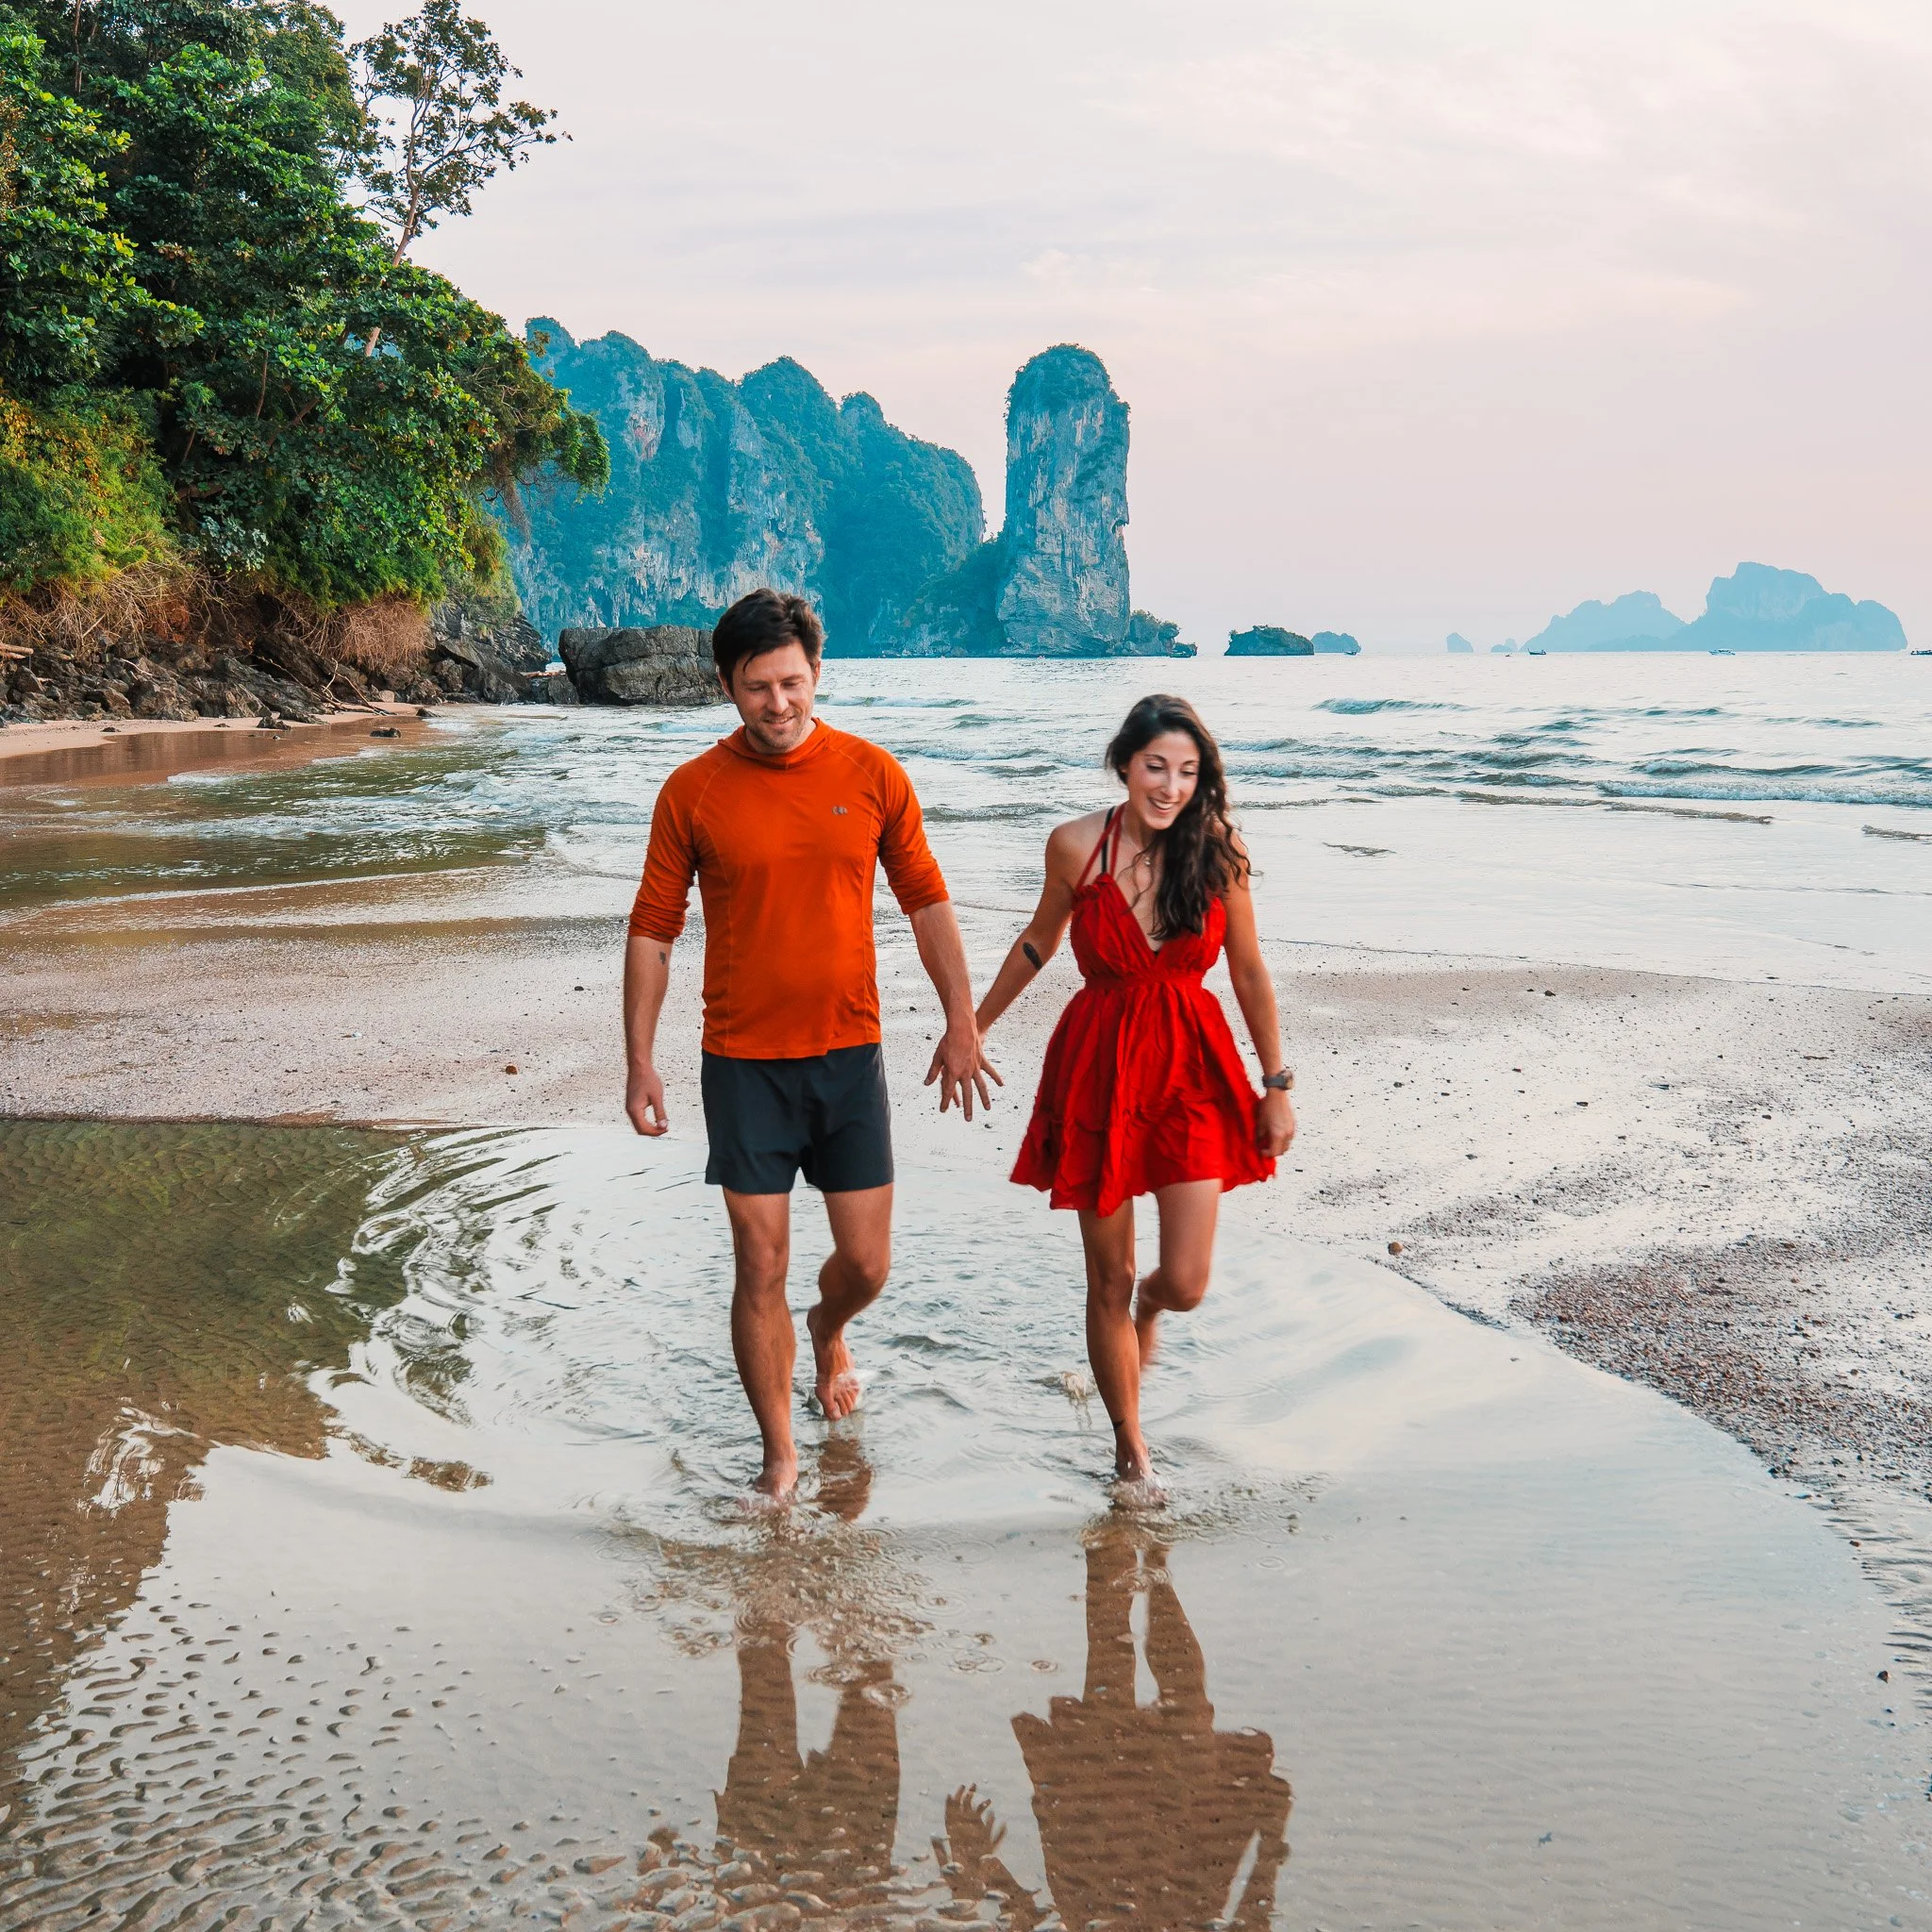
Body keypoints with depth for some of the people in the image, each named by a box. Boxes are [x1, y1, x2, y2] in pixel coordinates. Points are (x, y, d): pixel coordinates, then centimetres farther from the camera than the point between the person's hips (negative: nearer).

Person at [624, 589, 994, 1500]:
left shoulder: (872, 774, -1)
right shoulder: (692, 792, -5)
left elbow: (927, 902, 7)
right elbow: (651, 932, 1)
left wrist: (961, 1024, 3)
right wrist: (640, 1063, -2)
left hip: (849, 1055, 2)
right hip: (744, 1063, -1)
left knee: (867, 1264, 6)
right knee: (761, 1268, 1)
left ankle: (828, 1329, 42)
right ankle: (779, 1456, 17)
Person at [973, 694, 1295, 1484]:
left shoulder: (1219, 852, -6)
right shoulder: (1075, 846, -7)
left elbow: (1248, 973, 3)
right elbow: (1040, 941, 11)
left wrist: (1276, 1085, 7)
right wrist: (973, 1027, 20)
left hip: (1191, 1068, 0)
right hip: (1099, 1067, 0)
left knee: (1186, 1285, -5)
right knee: (1108, 1284, 8)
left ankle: (1148, 1304, 36)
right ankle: (1130, 1446, 30)